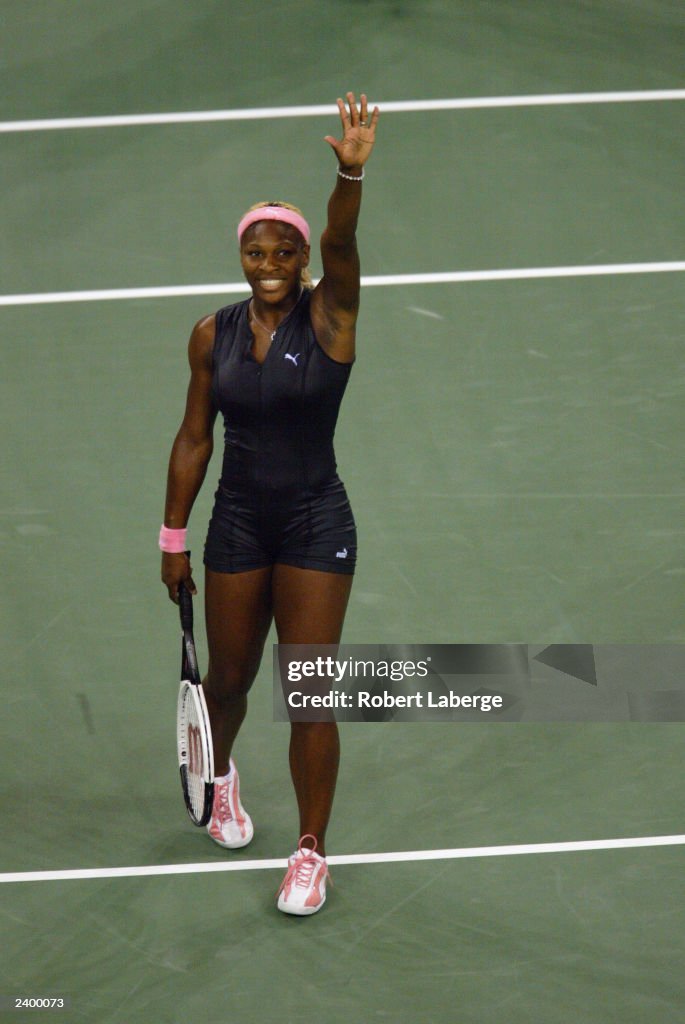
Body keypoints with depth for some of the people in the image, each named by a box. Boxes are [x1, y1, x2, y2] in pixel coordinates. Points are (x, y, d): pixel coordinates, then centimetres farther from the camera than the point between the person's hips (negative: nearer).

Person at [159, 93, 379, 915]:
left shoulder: (328, 317, -9)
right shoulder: (212, 335, -1)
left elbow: (340, 245, -29)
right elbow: (193, 438, 6)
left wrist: (351, 173, -48)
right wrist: (173, 537, 8)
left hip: (315, 525, -3)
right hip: (236, 523, 3)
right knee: (229, 678, 17)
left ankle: (311, 851, 10)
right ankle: (220, 775, 51)